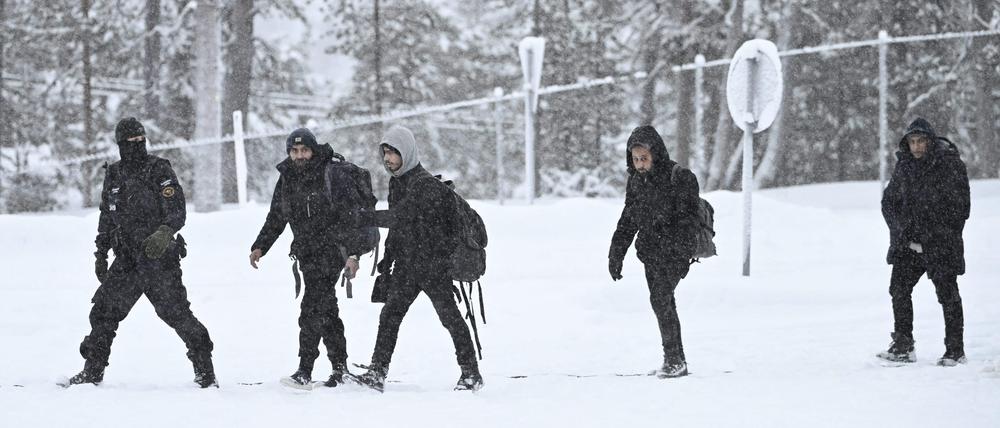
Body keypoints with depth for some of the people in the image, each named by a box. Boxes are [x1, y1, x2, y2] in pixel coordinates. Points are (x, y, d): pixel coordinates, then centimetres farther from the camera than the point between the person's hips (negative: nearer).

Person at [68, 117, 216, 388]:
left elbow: (177, 210, -13)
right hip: (126, 261, 5)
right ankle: (93, 371, 13)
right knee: (103, 311, 2)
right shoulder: (114, 176, 13)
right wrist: (101, 254, 20)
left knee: (176, 313, -8)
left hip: (160, 258, -5)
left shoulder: (159, 170, -4)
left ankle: (205, 370, 1)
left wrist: (164, 233, -32)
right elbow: (106, 218, 22)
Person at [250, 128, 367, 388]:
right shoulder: (286, 179, 9)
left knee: (312, 311, -16)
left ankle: (305, 371, -19)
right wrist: (260, 247, 8)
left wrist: (353, 254, -16)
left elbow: (350, 216, -11)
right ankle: (339, 365, 22)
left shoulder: (331, 175, -10)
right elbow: (275, 219, 18)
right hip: (306, 253, 7)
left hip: (331, 249, -7)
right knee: (326, 310, 12)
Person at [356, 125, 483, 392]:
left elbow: (400, 216, -27)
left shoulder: (425, 184, -18)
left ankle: (471, 373, 9)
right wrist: (388, 258, 20)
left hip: (433, 263, -8)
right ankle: (377, 372, -4)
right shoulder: (396, 182, 12)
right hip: (406, 264, 8)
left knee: (450, 317, -1)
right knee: (390, 315, -2)